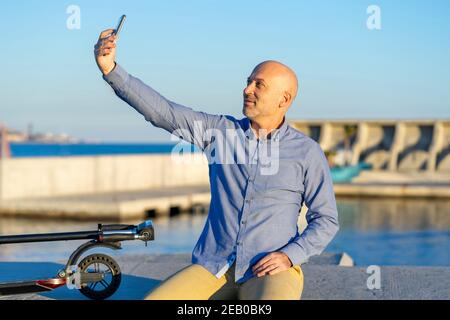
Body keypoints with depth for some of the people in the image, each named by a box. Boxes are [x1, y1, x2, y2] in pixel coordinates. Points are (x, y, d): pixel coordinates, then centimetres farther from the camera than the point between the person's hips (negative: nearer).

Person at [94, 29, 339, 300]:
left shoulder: (308, 152, 0)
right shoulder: (221, 130, 6)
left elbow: (326, 220, 4)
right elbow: (161, 110, -3)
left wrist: (289, 256, -13)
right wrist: (111, 69, -15)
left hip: (270, 272, -3)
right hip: (213, 268, 3)